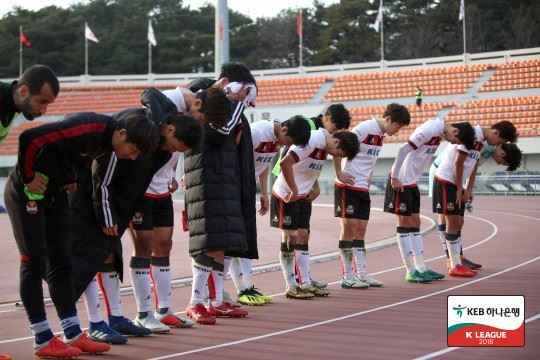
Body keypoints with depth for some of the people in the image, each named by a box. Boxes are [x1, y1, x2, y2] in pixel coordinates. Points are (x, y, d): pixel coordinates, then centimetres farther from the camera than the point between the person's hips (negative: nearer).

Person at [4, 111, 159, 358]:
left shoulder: (106, 139, 0)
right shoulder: (88, 130, -29)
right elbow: (30, 138, -33)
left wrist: (69, 180, 5)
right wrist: (29, 179, -22)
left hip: (55, 193, 9)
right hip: (28, 192, -9)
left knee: (61, 264, 8)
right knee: (35, 264, -5)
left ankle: (73, 335, 11)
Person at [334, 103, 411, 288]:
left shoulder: (380, 134, 10)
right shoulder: (364, 129, -17)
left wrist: (368, 176, 12)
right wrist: (339, 173, -17)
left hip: (363, 188, 8)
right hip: (348, 185, -8)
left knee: (360, 230, 8)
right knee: (349, 229, -5)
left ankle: (361, 274, 12)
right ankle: (348, 277, -1)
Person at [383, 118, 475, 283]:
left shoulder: (439, 133, 8)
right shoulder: (429, 130, -20)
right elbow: (403, 150, -23)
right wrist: (394, 177, -20)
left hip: (412, 182, 9)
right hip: (400, 182, -9)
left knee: (415, 223, 10)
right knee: (405, 224, -4)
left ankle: (421, 268, 14)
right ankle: (411, 272, 1)